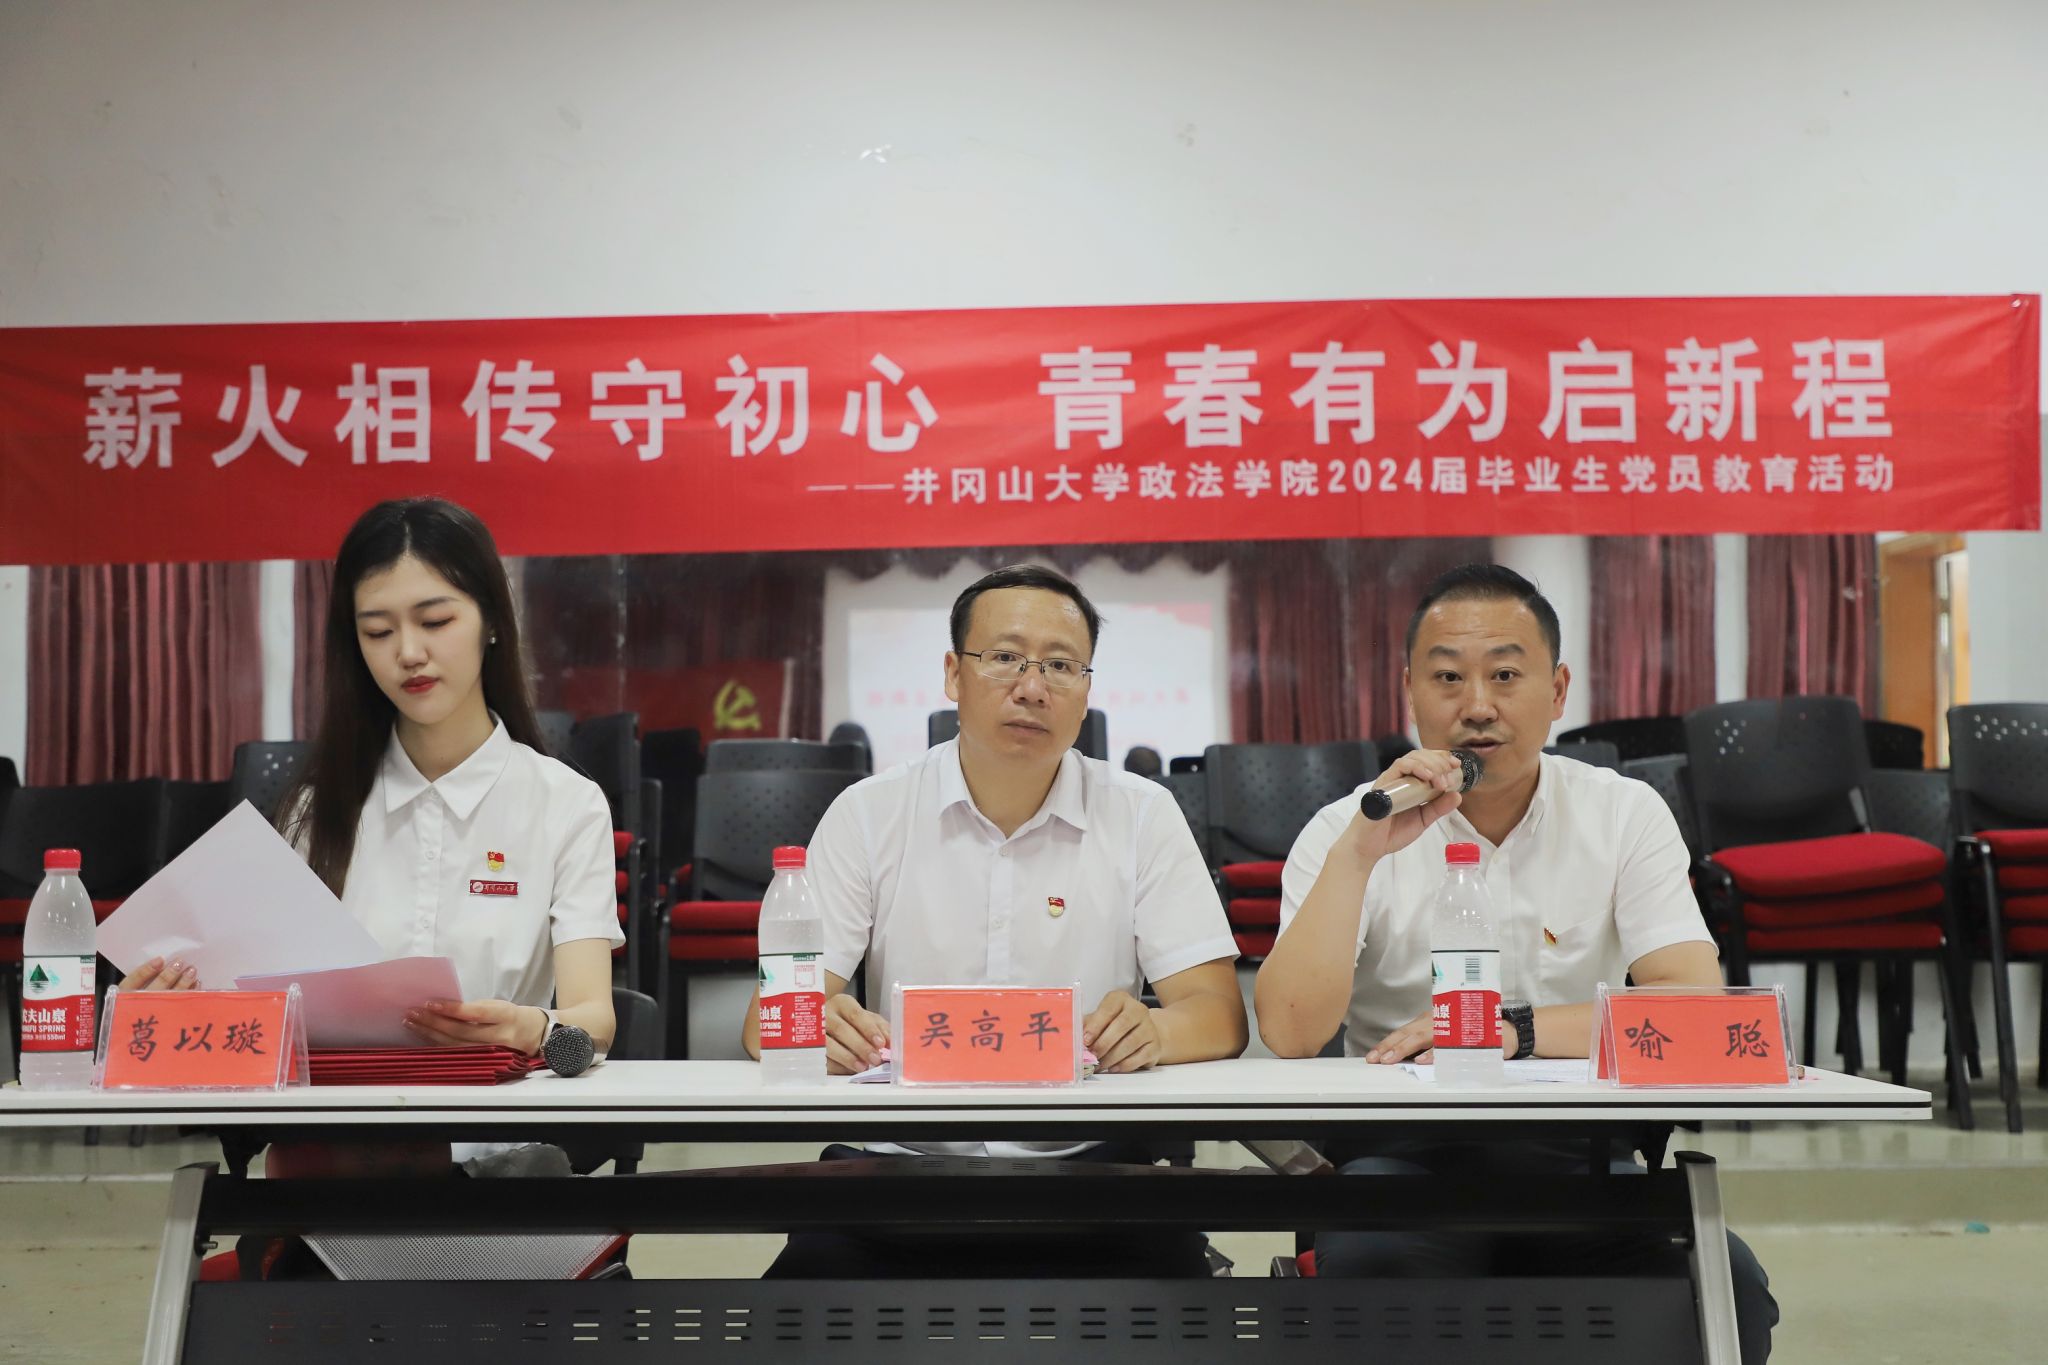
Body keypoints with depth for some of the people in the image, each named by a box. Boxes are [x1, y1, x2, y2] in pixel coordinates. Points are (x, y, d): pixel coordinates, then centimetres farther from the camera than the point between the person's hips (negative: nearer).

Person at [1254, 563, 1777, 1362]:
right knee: (1362, 1265, -34)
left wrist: (1514, 1032, -19)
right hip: (1407, 1153, -2)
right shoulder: (1348, 832, 0)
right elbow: (1291, 1034, -14)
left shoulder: (1625, 815, 4)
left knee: (1725, 1286, -24)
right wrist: (1357, 855, -22)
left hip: (1576, 1152, 2)